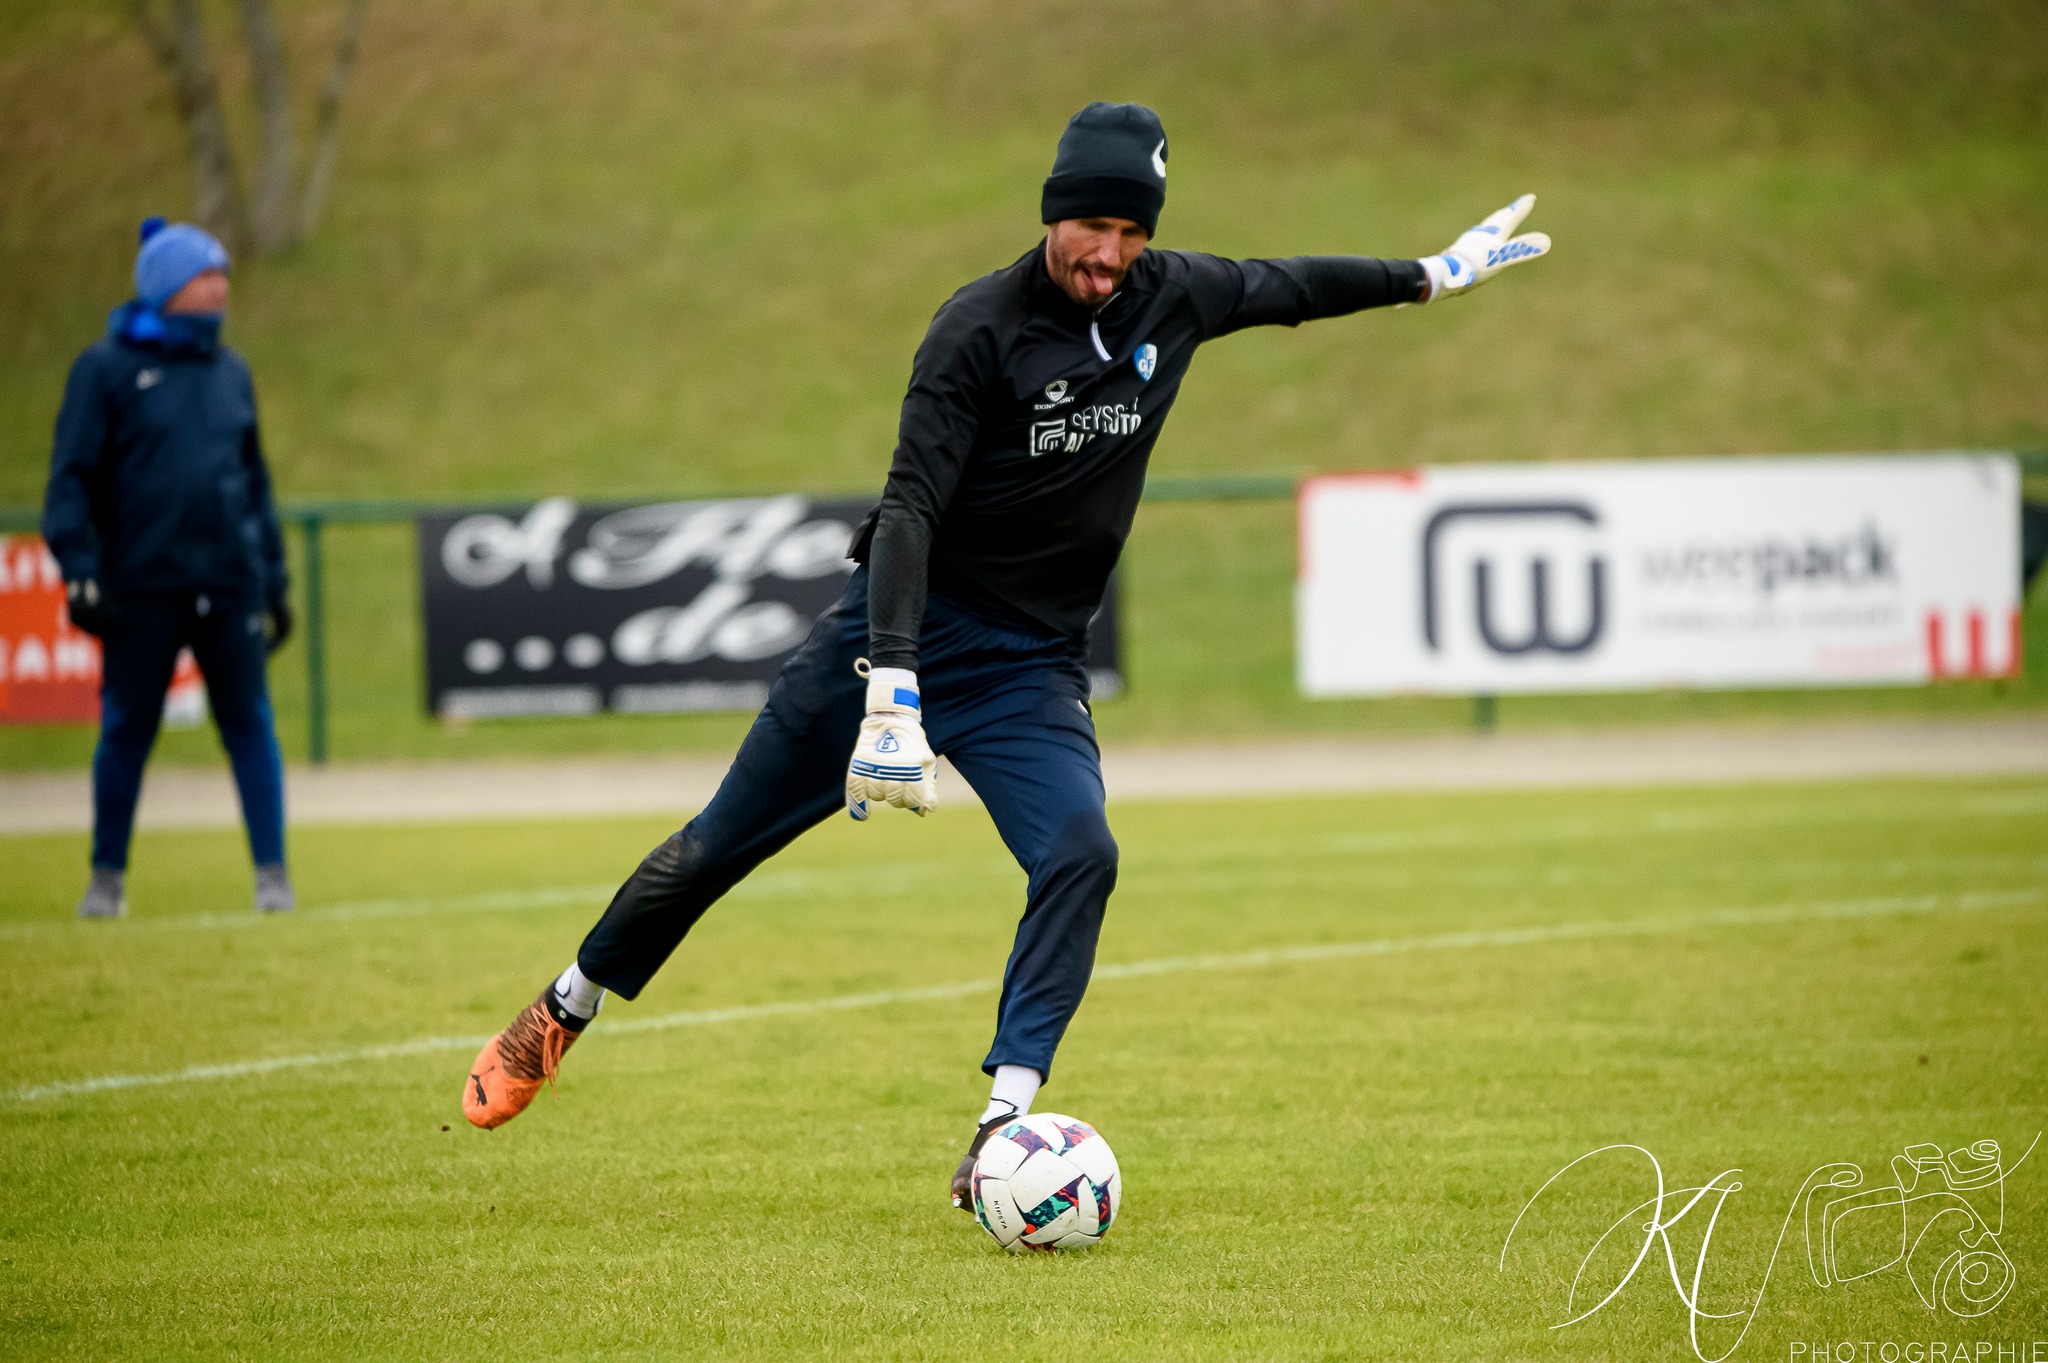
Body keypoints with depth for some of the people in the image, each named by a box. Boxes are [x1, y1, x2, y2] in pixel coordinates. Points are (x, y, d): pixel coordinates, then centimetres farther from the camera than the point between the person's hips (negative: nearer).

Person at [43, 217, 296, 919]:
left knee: (249, 723, -1)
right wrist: (79, 571, -12)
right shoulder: (107, 368, -1)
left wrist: (274, 580, 16)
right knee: (126, 729, 3)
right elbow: (72, 475, -3)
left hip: (231, 586, 3)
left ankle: (272, 873, 3)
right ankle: (108, 876, 15)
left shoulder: (230, 372, 13)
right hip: (141, 589, -3)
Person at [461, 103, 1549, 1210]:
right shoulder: (981, 326, -17)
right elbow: (910, 507, -24)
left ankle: (1001, 1133, -25)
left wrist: (1435, 274, 30)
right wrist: (890, 689, -34)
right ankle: (565, 1011, 29)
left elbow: (1285, 287, 21)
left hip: (1032, 667, 4)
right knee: (722, 845, 5)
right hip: (902, 627, -3)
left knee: (1080, 853, -23)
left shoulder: (1168, 298, -1)